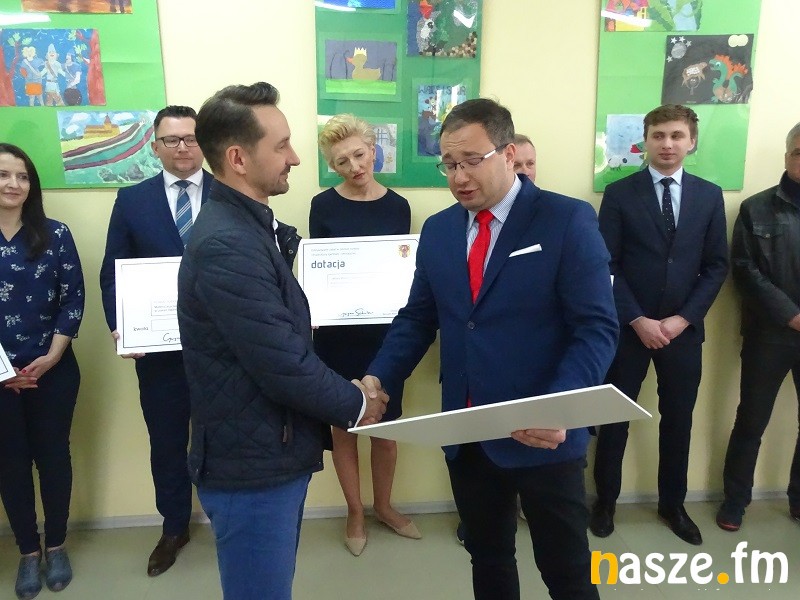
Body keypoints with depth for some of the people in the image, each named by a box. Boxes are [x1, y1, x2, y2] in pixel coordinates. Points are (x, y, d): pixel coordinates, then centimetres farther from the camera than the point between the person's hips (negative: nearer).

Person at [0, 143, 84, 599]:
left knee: (53, 454, 9)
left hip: (53, 370, 0)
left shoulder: (55, 234, -1)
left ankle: (56, 546, 28)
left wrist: (52, 355, -10)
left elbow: (74, 298, -1)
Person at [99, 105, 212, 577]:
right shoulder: (131, 200, 4)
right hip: (159, 347, 2)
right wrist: (118, 326, -11)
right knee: (167, 442, 15)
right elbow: (113, 273, 3)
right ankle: (174, 528, 37)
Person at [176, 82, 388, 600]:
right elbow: (283, 365, -26)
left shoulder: (251, 224, 7)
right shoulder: (227, 245, -26)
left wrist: (344, 392, 5)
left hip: (273, 451, 9)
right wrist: (356, 405, -11)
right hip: (253, 463, -9)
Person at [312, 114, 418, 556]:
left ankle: (383, 506, 35)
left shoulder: (397, 206, 2)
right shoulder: (324, 205, -4)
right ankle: (355, 512, 31)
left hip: (385, 330, 2)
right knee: (344, 425, 11)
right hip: (338, 332, -1)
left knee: (386, 425, 12)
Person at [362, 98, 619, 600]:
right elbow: (418, 319, 10)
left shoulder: (569, 220, -10)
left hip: (543, 436, -4)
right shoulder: (438, 229, 6)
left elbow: (597, 329, -14)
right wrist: (378, 377, -6)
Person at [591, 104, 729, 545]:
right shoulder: (619, 194, -3)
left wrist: (682, 318, -8)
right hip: (628, 327, -2)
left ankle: (673, 504, 32)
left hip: (684, 328, 3)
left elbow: (716, 267, 4)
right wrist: (638, 319, -14)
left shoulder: (710, 196, 6)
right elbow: (607, 266, -7)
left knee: (678, 420, 13)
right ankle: (605, 502, 25)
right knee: (615, 418, 7)